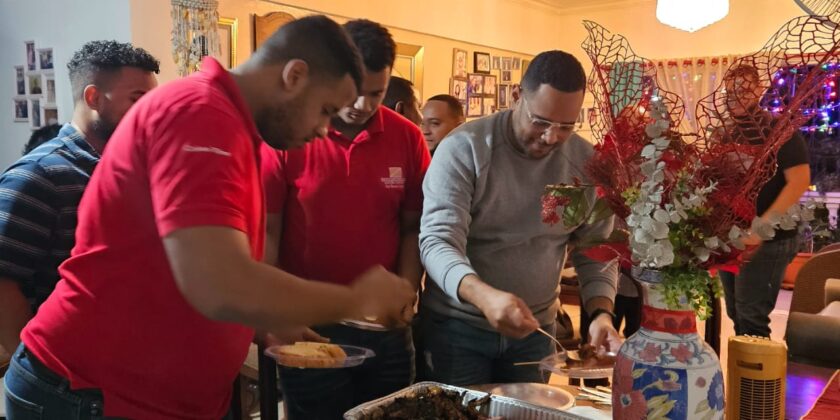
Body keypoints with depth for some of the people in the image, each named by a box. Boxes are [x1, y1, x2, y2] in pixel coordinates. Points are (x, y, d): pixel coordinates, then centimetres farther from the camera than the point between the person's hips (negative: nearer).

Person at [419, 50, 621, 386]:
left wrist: (601, 314, -16)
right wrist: (483, 296, -42)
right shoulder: (464, 148, -18)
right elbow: (438, 241, -24)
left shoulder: (587, 164, -5)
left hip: (535, 329, 4)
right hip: (456, 323, -3)